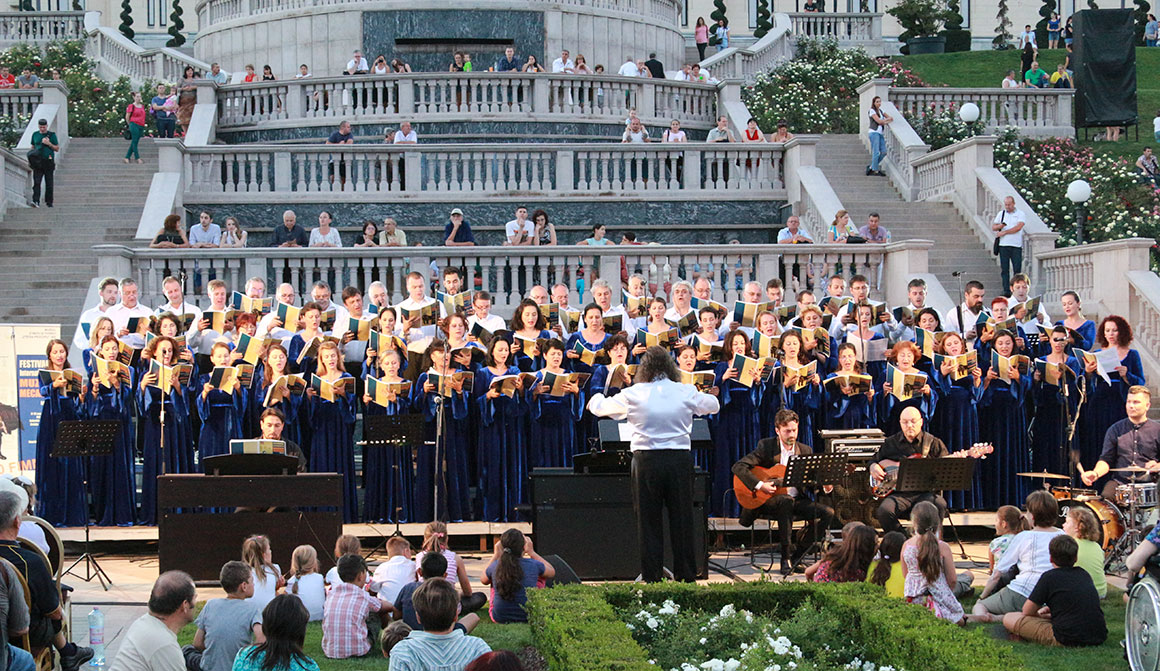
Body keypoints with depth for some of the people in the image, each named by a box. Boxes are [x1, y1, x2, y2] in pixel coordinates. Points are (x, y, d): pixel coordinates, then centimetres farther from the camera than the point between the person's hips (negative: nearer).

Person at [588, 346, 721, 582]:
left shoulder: (634, 394, -1)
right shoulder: (686, 392, 2)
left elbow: (601, 408, 12)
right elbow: (714, 405, 20)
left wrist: (595, 399, 36)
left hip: (647, 461, -1)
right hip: (679, 459, 1)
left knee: (649, 521, 6)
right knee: (681, 520, 8)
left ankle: (651, 578, 7)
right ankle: (686, 576, 12)